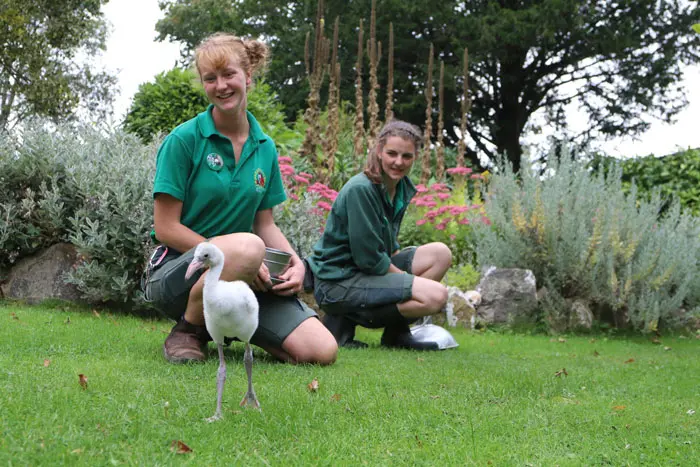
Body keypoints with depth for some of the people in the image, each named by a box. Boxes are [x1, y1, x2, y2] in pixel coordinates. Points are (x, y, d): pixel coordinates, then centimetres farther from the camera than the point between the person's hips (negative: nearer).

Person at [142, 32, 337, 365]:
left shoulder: (265, 148, 8)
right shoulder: (183, 140, -8)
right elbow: (166, 228, -11)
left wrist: (296, 263, -6)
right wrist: (234, 254, -19)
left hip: (245, 277, 5)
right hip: (176, 270, -5)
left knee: (321, 351, -15)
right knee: (247, 247, -40)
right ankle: (187, 331, -13)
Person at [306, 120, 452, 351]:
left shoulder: (402, 188, 7)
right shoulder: (360, 189, -21)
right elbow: (369, 258, -21)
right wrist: (411, 281, -9)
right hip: (337, 280, -9)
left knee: (440, 254, 3)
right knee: (435, 295, -21)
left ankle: (397, 332, 5)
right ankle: (345, 321, -9)